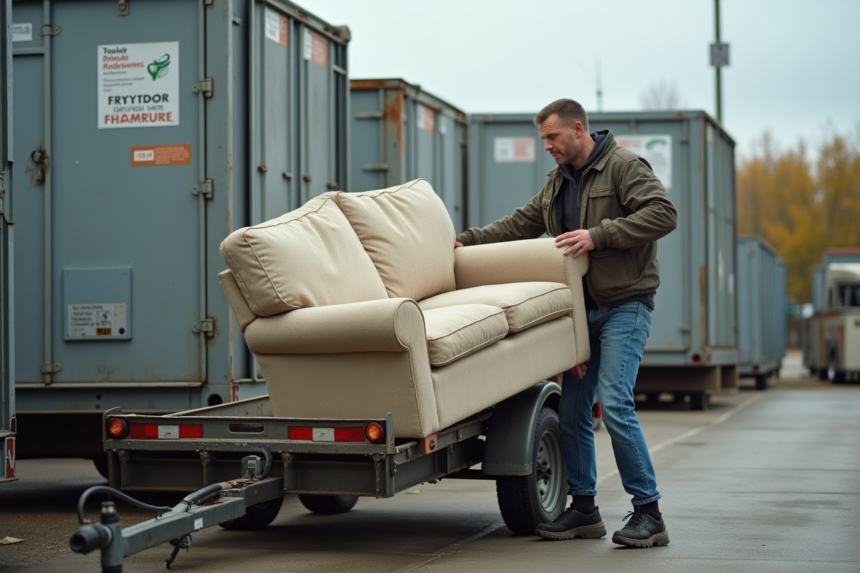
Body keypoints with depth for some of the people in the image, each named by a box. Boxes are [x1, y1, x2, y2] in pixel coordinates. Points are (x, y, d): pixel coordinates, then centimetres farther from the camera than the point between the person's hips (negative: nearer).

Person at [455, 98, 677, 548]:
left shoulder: (624, 167, -10)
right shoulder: (559, 180, 15)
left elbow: (663, 214, -22)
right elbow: (521, 224, 21)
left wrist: (598, 235, -26)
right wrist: (467, 240, 13)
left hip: (624, 304, -8)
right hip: (582, 308, 8)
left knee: (614, 402, -19)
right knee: (571, 409, 8)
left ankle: (648, 513, -12)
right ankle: (584, 509, 18)